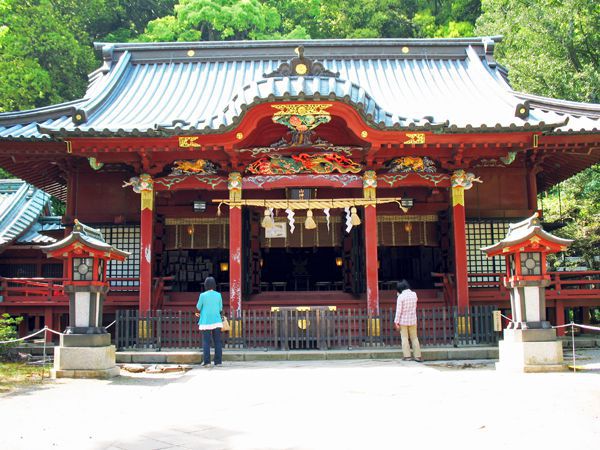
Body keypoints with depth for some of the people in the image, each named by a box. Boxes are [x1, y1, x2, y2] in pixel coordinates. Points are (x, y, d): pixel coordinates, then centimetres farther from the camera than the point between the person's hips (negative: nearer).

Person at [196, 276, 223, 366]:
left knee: (206, 342, 3)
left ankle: (206, 361, -1)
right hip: (217, 321, 2)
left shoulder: (203, 295, -7)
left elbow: (198, 308, 2)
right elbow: (220, 309, 8)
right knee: (217, 342, 5)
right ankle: (218, 361, 3)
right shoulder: (218, 295, 1)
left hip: (206, 322, -2)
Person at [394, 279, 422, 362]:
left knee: (404, 338, 4)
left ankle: (407, 355, 0)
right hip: (413, 320, 4)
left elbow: (398, 310, -14)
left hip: (403, 321, -4)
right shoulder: (414, 294, 0)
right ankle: (417, 356, 7)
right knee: (414, 338, 9)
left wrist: (396, 321, -8)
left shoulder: (401, 297, -13)